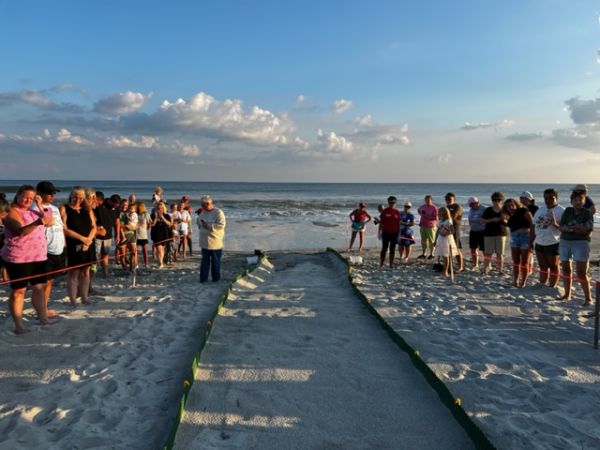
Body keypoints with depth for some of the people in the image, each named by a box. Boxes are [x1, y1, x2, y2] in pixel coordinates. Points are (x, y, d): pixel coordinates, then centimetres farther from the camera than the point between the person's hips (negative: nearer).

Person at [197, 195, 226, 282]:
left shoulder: (218, 212, -10)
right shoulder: (202, 213, 12)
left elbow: (221, 225, -21)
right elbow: (199, 222, 31)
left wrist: (209, 226, -23)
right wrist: (200, 224, 11)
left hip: (215, 242, -6)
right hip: (205, 242, 6)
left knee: (215, 261, 6)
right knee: (205, 261, 8)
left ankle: (216, 278, 14)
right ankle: (203, 278, 14)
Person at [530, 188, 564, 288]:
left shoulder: (561, 211, -7)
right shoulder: (540, 210, 12)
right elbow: (533, 228, 15)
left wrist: (555, 224, -32)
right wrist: (530, 243, 13)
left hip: (553, 243, -6)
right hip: (539, 243, 6)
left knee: (553, 267, 4)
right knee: (543, 267, 14)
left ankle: (552, 287, 10)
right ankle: (541, 286, 22)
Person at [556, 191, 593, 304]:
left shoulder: (587, 213, -4)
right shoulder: (568, 211, 6)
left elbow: (587, 230, -12)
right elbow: (561, 227, -1)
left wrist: (570, 228, -18)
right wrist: (577, 228, -17)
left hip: (581, 243, -4)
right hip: (565, 242, 4)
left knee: (581, 273, -10)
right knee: (566, 270, 11)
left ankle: (588, 298, -3)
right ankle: (567, 295, 25)